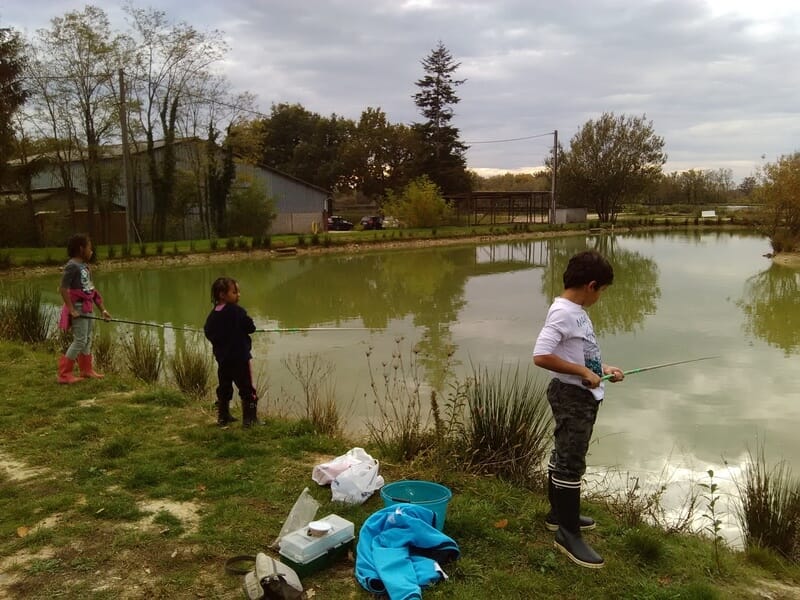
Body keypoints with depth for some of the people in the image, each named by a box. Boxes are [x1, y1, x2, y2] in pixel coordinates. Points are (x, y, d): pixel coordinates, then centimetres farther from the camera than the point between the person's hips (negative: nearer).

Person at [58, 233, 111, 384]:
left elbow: (92, 290, 13)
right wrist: (71, 310, -22)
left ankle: (86, 369, 27)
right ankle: (64, 374, 0)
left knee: (87, 339, 15)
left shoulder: (85, 266, 11)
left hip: (87, 307, 9)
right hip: (78, 307, -9)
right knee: (80, 340, -8)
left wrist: (103, 310, 13)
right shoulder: (72, 266, -16)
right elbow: (63, 289, -20)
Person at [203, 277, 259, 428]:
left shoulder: (213, 314, 2)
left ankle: (223, 417, 26)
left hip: (222, 358, 7)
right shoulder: (237, 311, -16)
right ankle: (249, 419, 2)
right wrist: (244, 327, 6)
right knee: (247, 389, 1)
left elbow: (208, 332, 8)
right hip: (240, 357, -7)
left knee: (224, 388, 18)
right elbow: (250, 328, -14)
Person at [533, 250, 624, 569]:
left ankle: (559, 513, 36)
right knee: (571, 463, -2)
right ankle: (568, 532, 8)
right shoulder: (562, 312, -22)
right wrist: (584, 373, -24)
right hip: (571, 396, -10)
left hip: (584, 395, 10)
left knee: (565, 456, 21)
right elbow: (541, 356, -30)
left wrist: (602, 369, 8)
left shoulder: (577, 311, 9)